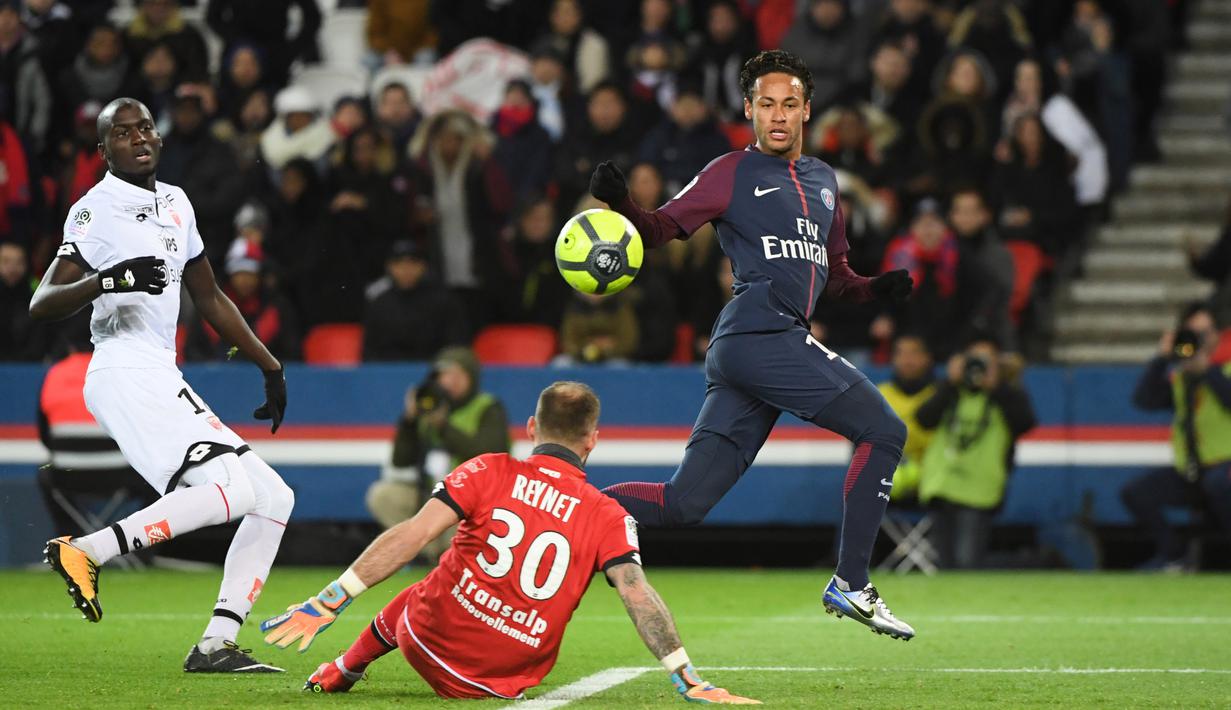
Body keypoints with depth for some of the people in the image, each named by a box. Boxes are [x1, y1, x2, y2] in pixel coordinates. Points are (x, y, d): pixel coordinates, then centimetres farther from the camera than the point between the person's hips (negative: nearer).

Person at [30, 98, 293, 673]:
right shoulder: (97, 210, -6)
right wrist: (108, 280, -31)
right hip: (126, 374, -9)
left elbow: (210, 298, 29)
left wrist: (269, 366, 30)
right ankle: (85, 552, -18)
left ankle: (215, 646, 0)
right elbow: (41, 305, -14)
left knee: (273, 499, 6)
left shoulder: (175, 204, 19)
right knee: (234, 489, -23)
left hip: (162, 383, 9)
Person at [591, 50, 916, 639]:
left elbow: (834, 276, 30)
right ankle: (850, 585, -4)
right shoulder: (732, 174, 3)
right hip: (761, 335, -7)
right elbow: (663, 227, -4)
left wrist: (876, 288, 10)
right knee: (883, 432, -7)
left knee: (684, 503, 0)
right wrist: (621, 205, -24)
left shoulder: (823, 181, 25)